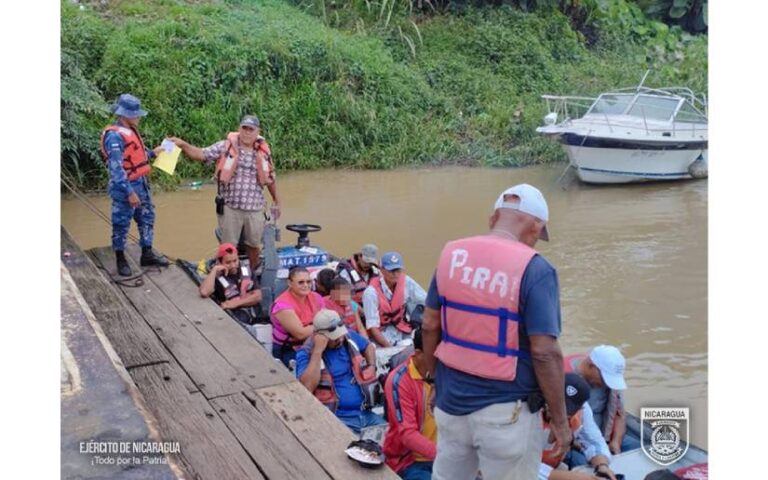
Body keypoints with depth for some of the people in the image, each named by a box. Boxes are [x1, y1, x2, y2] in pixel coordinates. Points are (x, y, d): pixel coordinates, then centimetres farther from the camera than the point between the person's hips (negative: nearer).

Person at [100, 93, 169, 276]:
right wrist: (129, 192, -26)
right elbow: (116, 168, -24)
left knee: (147, 218, 16)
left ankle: (147, 254, 28)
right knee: (121, 224, 5)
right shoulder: (114, 136, -21)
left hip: (141, 183, 9)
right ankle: (120, 259, 18)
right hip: (126, 188, -9)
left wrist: (152, 153, 13)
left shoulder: (131, 130, 8)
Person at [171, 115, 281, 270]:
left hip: (255, 209, 2)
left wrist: (276, 201, 20)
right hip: (230, 207, -2)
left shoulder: (263, 152, 2)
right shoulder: (225, 146, -5)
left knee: (254, 245, 17)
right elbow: (201, 154, -12)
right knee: (228, 246, 9)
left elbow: (270, 178, 13)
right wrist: (183, 145, -29)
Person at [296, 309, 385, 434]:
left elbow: (368, 346, 28)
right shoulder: (306, 353, -9)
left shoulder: (348, 336, 7)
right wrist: (318, 351, -24)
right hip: (337, 418, -5)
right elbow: (307, 387, -25)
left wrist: (372, 367, 10)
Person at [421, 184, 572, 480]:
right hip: (505, 410, -5)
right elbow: (545, 353, -19)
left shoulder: (452, 253, -1)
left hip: (451, 398, 5)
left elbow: (430, 325, 5)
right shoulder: (534, 269, -18)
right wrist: (560, 420, -8)